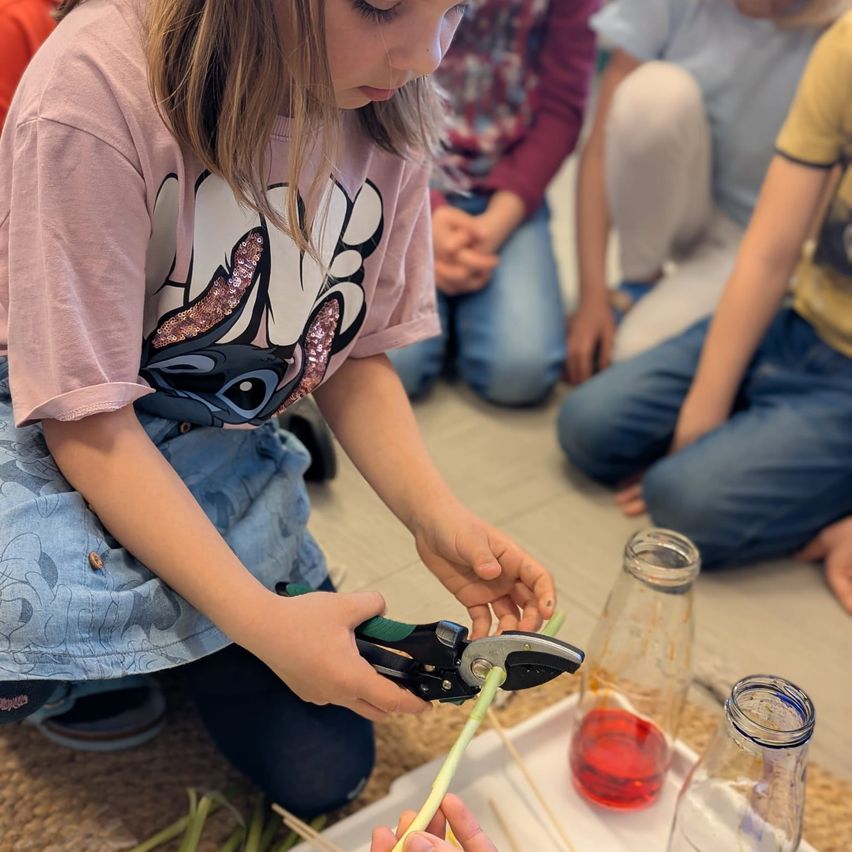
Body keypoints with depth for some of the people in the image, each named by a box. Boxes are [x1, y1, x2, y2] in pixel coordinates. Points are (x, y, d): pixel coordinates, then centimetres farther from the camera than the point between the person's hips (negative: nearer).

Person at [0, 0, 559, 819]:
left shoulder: (387, 107, -10)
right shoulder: (100, 81, -27)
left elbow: (356, 355, 1)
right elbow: (86, 420, -23)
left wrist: (435, 516, -16)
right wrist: (261, 620, -29)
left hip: (223, 459, 4)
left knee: (323, 771, -1)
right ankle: (89, 667, 1)